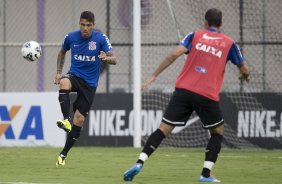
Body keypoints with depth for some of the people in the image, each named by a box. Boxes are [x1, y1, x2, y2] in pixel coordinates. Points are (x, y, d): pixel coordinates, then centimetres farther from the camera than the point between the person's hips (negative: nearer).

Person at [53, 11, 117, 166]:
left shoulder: (100, 38, -10)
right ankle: (66, 120, -41)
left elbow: (114, 60, -14)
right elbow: (62, 53, 18)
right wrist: (58, 72, 8)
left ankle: (63, 154, 7)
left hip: (90, 83, -1)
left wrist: (106, 58, -38)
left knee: (79, 119, -5)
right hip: (74, 76, 1)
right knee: (64, 83, -38)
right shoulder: (71, 37, -3)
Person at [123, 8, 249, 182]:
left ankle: (139, 163, -12)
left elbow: (174, 54, -4)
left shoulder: (195, 36, 9)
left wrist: (154, 75, -2)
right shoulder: (229, 43, 9)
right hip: (207, 96, -1)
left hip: (183, 90, 1)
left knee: (164, 129, 3)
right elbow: (245, 69, 16)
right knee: (218, 132, 20)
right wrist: (244, 75, 41)